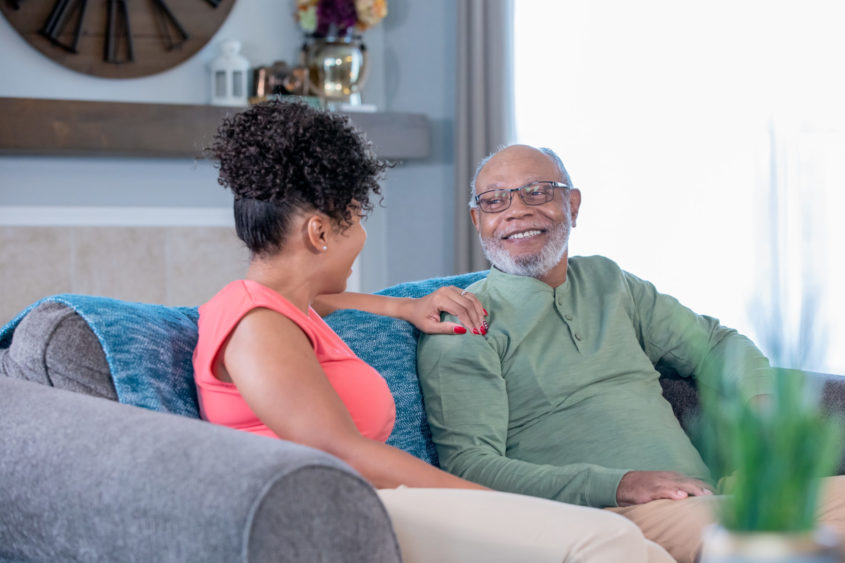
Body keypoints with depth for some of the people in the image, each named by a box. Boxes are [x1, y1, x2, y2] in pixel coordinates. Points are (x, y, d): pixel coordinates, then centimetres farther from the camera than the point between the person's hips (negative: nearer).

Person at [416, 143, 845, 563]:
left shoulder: (608, 283, 22)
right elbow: (467, 466, -8)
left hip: (706, 500, 7)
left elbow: (715, 342, 31)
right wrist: (616, 486, -18)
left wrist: (755, 403, 6)